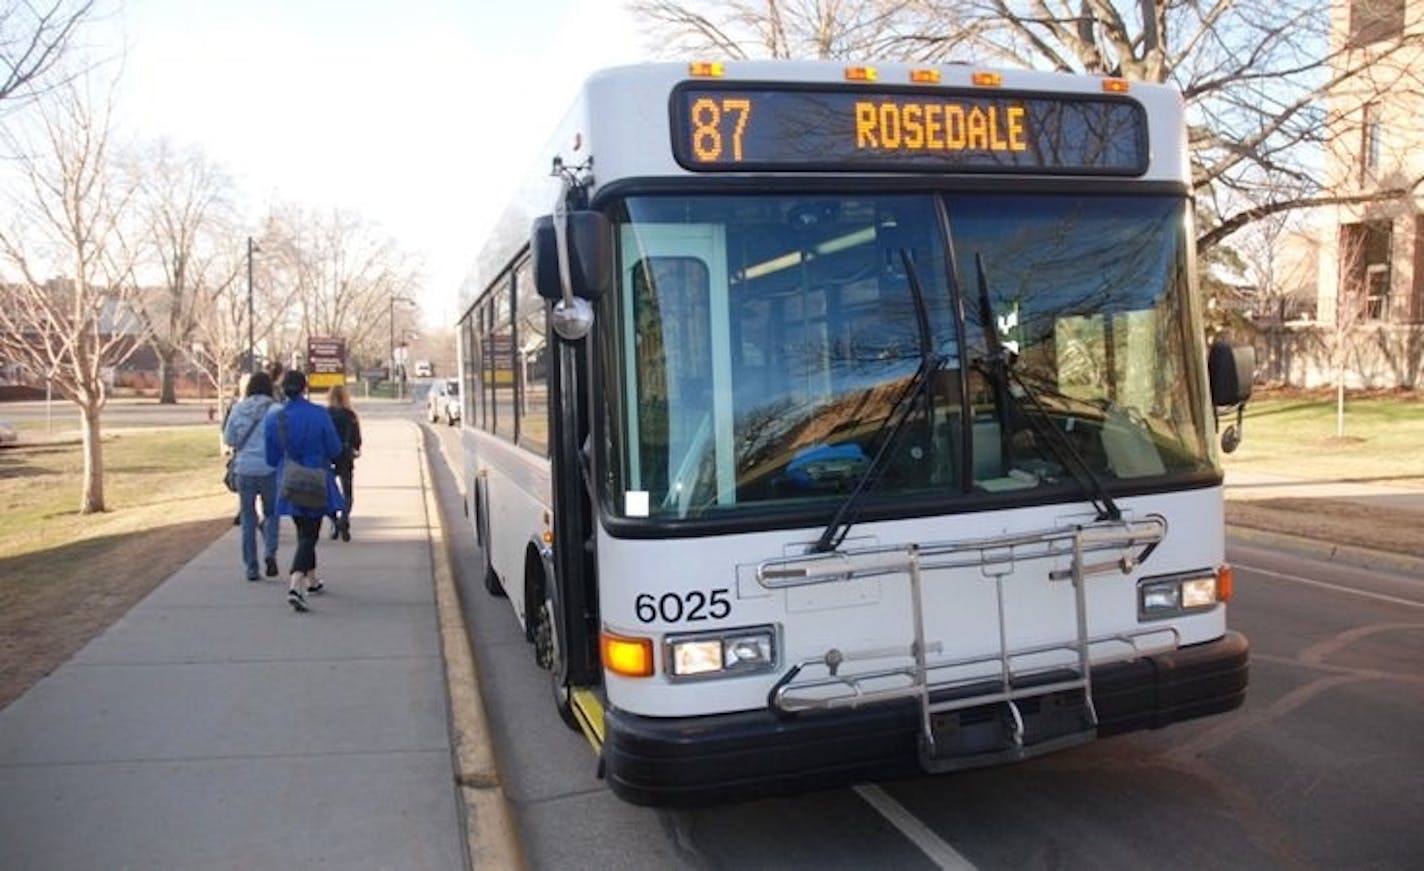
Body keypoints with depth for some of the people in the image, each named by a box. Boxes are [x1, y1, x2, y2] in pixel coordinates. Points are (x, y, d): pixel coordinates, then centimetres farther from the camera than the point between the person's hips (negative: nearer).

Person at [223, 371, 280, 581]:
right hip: (269, 468, -2)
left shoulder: (238, 409, -1)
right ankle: (270, 551, -8)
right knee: (271, 513, 15)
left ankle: (251, 568, 10)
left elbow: (228, 439, 6)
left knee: (248, 518, 10)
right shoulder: (275, 410, -8)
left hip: (244, 468, 2)